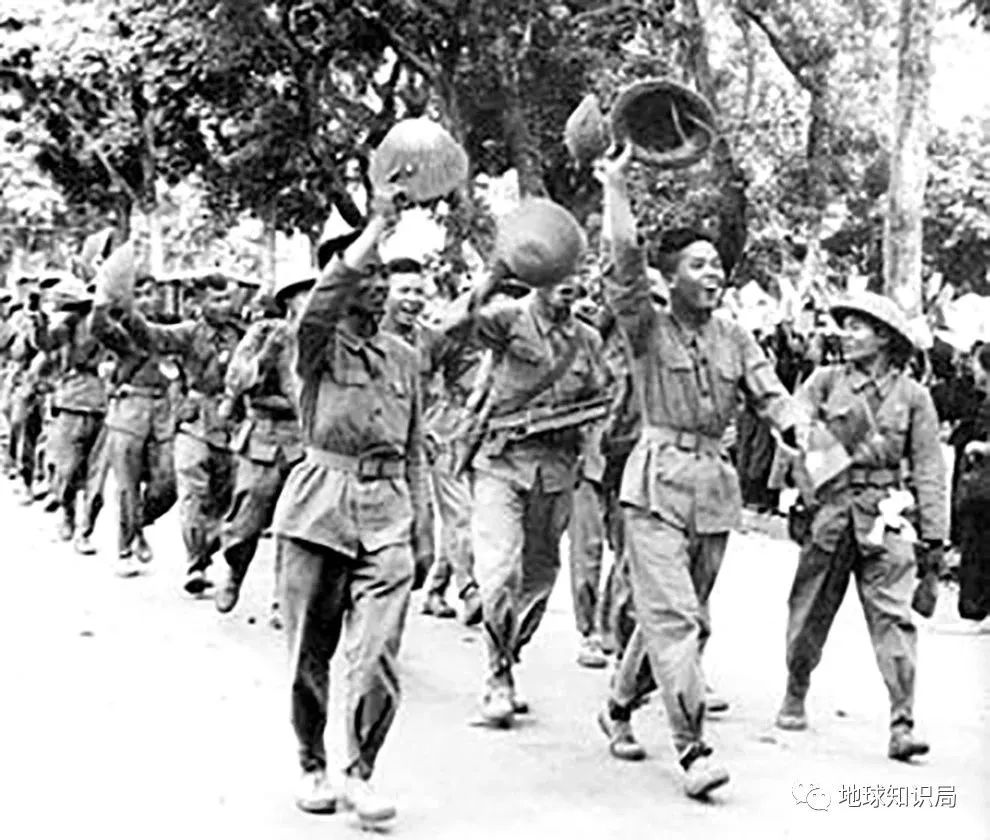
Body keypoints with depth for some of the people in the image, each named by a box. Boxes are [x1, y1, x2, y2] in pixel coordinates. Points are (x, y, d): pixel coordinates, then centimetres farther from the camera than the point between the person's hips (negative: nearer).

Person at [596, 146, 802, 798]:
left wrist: (802, 434, -17)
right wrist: (616, 187, -15)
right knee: (672, 612, -13)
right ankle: (693, 746, -13)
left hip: (717, 484, 6)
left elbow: (771, 394, 2)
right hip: (659, 479, -5)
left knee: (690, 615, 12)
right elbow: (626, 261, -15)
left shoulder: (735, 339, 13)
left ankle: (621, 706, 30)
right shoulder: (648, 327, -1)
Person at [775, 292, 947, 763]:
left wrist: (933, 536, 2)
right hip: (829, 508, 1)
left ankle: (902, 726, -7)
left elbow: (928, 470, 6)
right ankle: (795, 696, 30)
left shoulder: (912, 396, 6)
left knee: (893, 617, -8)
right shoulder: (826, 381, 7)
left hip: (884, 517, -1)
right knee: (809, 611, 8)